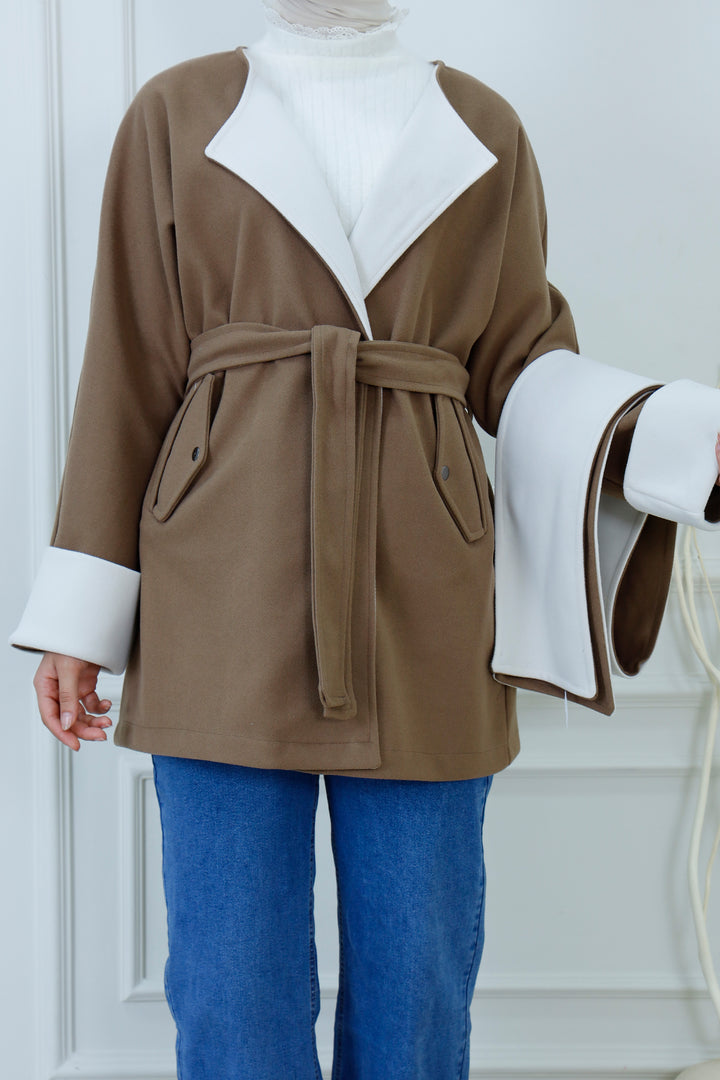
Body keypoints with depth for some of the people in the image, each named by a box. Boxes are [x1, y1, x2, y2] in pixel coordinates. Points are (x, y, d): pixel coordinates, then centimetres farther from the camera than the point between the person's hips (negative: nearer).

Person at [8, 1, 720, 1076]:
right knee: (233, 984, 4)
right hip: (225, 602, -1)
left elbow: (520, 361, 12)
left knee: (417, 976, 8)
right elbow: (129, 373, 7)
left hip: (421, 591, 1)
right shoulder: (176, 114, 10)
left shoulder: (483, 130, 13)